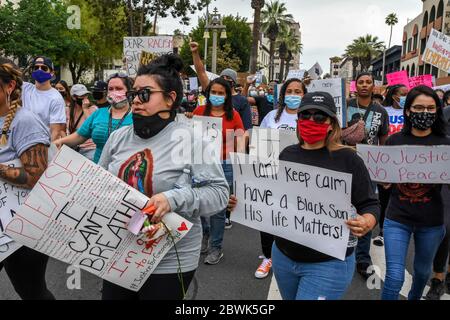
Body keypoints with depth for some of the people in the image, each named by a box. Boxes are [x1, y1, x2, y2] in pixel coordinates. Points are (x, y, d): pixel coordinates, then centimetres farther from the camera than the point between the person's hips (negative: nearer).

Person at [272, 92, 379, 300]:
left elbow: (370, 204, -8)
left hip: (329, 263, -4)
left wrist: (366, 223, -28)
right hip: (283, 255, 5)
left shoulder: (347, 158, -11)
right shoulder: (287, 154, 1)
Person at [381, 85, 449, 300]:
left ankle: (414, 298, 51)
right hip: (397, 218, -1)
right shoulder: (394, 141, -2)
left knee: (422, 269, 22)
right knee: (394, 277, -6)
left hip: (431, 221, 2)